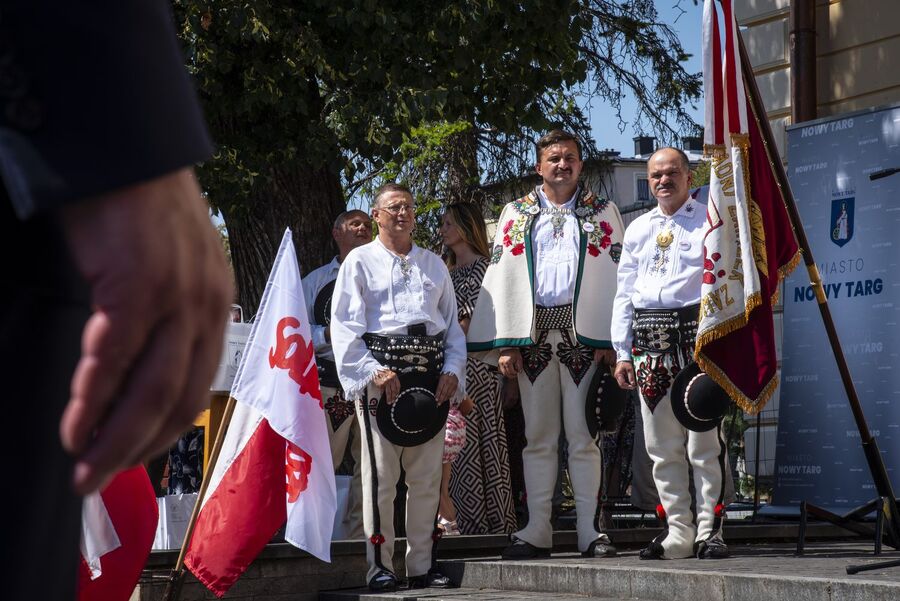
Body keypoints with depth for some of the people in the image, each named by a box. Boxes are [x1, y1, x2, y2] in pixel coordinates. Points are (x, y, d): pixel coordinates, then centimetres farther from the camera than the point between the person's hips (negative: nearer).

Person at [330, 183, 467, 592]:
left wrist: (452, 371, 3)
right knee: (380, 473, -6)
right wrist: (373, 371, -14)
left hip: (431, 374, 4)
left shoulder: (433, 264, 20)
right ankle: (379, 566, -2)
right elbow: (344, 325, -3)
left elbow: (452, 323, 18)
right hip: (381, 372, -4)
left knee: (427, 476, 4)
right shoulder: (360, 261, 7)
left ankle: (423, 565, 10)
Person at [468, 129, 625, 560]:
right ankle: (537, 531, 9)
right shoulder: (516, 214, 13)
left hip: (583, 334, -1)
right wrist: (504, 343, -3)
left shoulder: (603, 214, 10)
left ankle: (589, 530, 3)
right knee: (538, 436, 5)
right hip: (533, 336, 2)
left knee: (583, 435, -1)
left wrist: (611, 341, -8)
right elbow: (502, 278, 7)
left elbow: (616, 279, 3)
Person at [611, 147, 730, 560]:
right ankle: (678, 531, 11)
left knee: (705, 441, -7)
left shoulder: (710, 222, 6)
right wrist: (622, 352, 12)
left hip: (698, 336, -5)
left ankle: (709, 529, -1)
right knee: (662, 447, 5)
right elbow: (624, 294, 20)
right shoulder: (637, 229, 20)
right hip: (650, 342, 5)